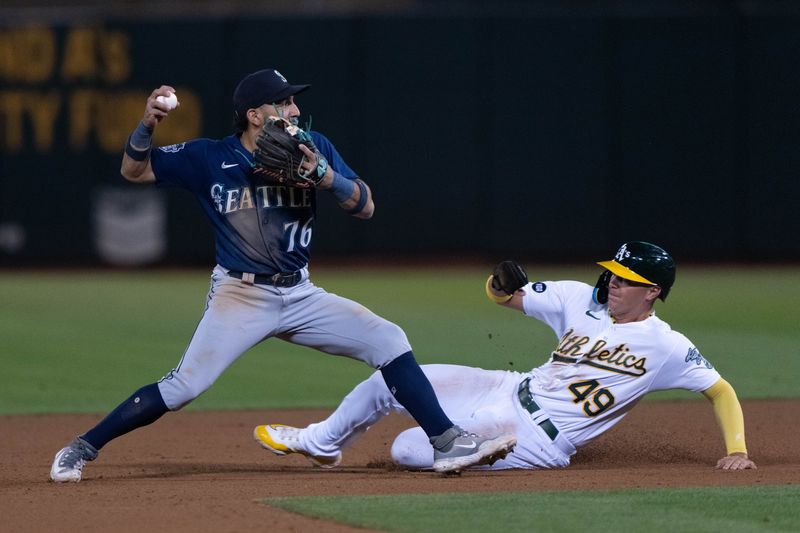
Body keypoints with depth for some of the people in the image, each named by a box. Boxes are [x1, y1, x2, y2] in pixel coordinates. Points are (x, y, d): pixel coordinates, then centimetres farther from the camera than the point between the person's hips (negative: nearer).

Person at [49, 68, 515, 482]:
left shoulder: (314, 147, 1)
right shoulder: (210, 158, -5)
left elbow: (366, 207, -2)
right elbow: (134, 171, -1)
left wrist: (324, 173, -20)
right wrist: (148, 124, -21)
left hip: (300, 295, 4)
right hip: (240, 296, -4)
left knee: (389, 341, -9)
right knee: (184, 386, -17)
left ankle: (449, 443, -7)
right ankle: (83, 448, -5)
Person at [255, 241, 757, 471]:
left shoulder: (667, 348, -15)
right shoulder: (582, 299, 1)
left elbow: (721, 390, -13)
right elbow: (501, 295, 5)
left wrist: (737, 449, -26)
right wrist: (505, 284, -19)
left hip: (535, 441, -6)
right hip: (509, 391, 6)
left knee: (407, 450, -16)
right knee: (388, 380, 9)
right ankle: (318, 443, 36)